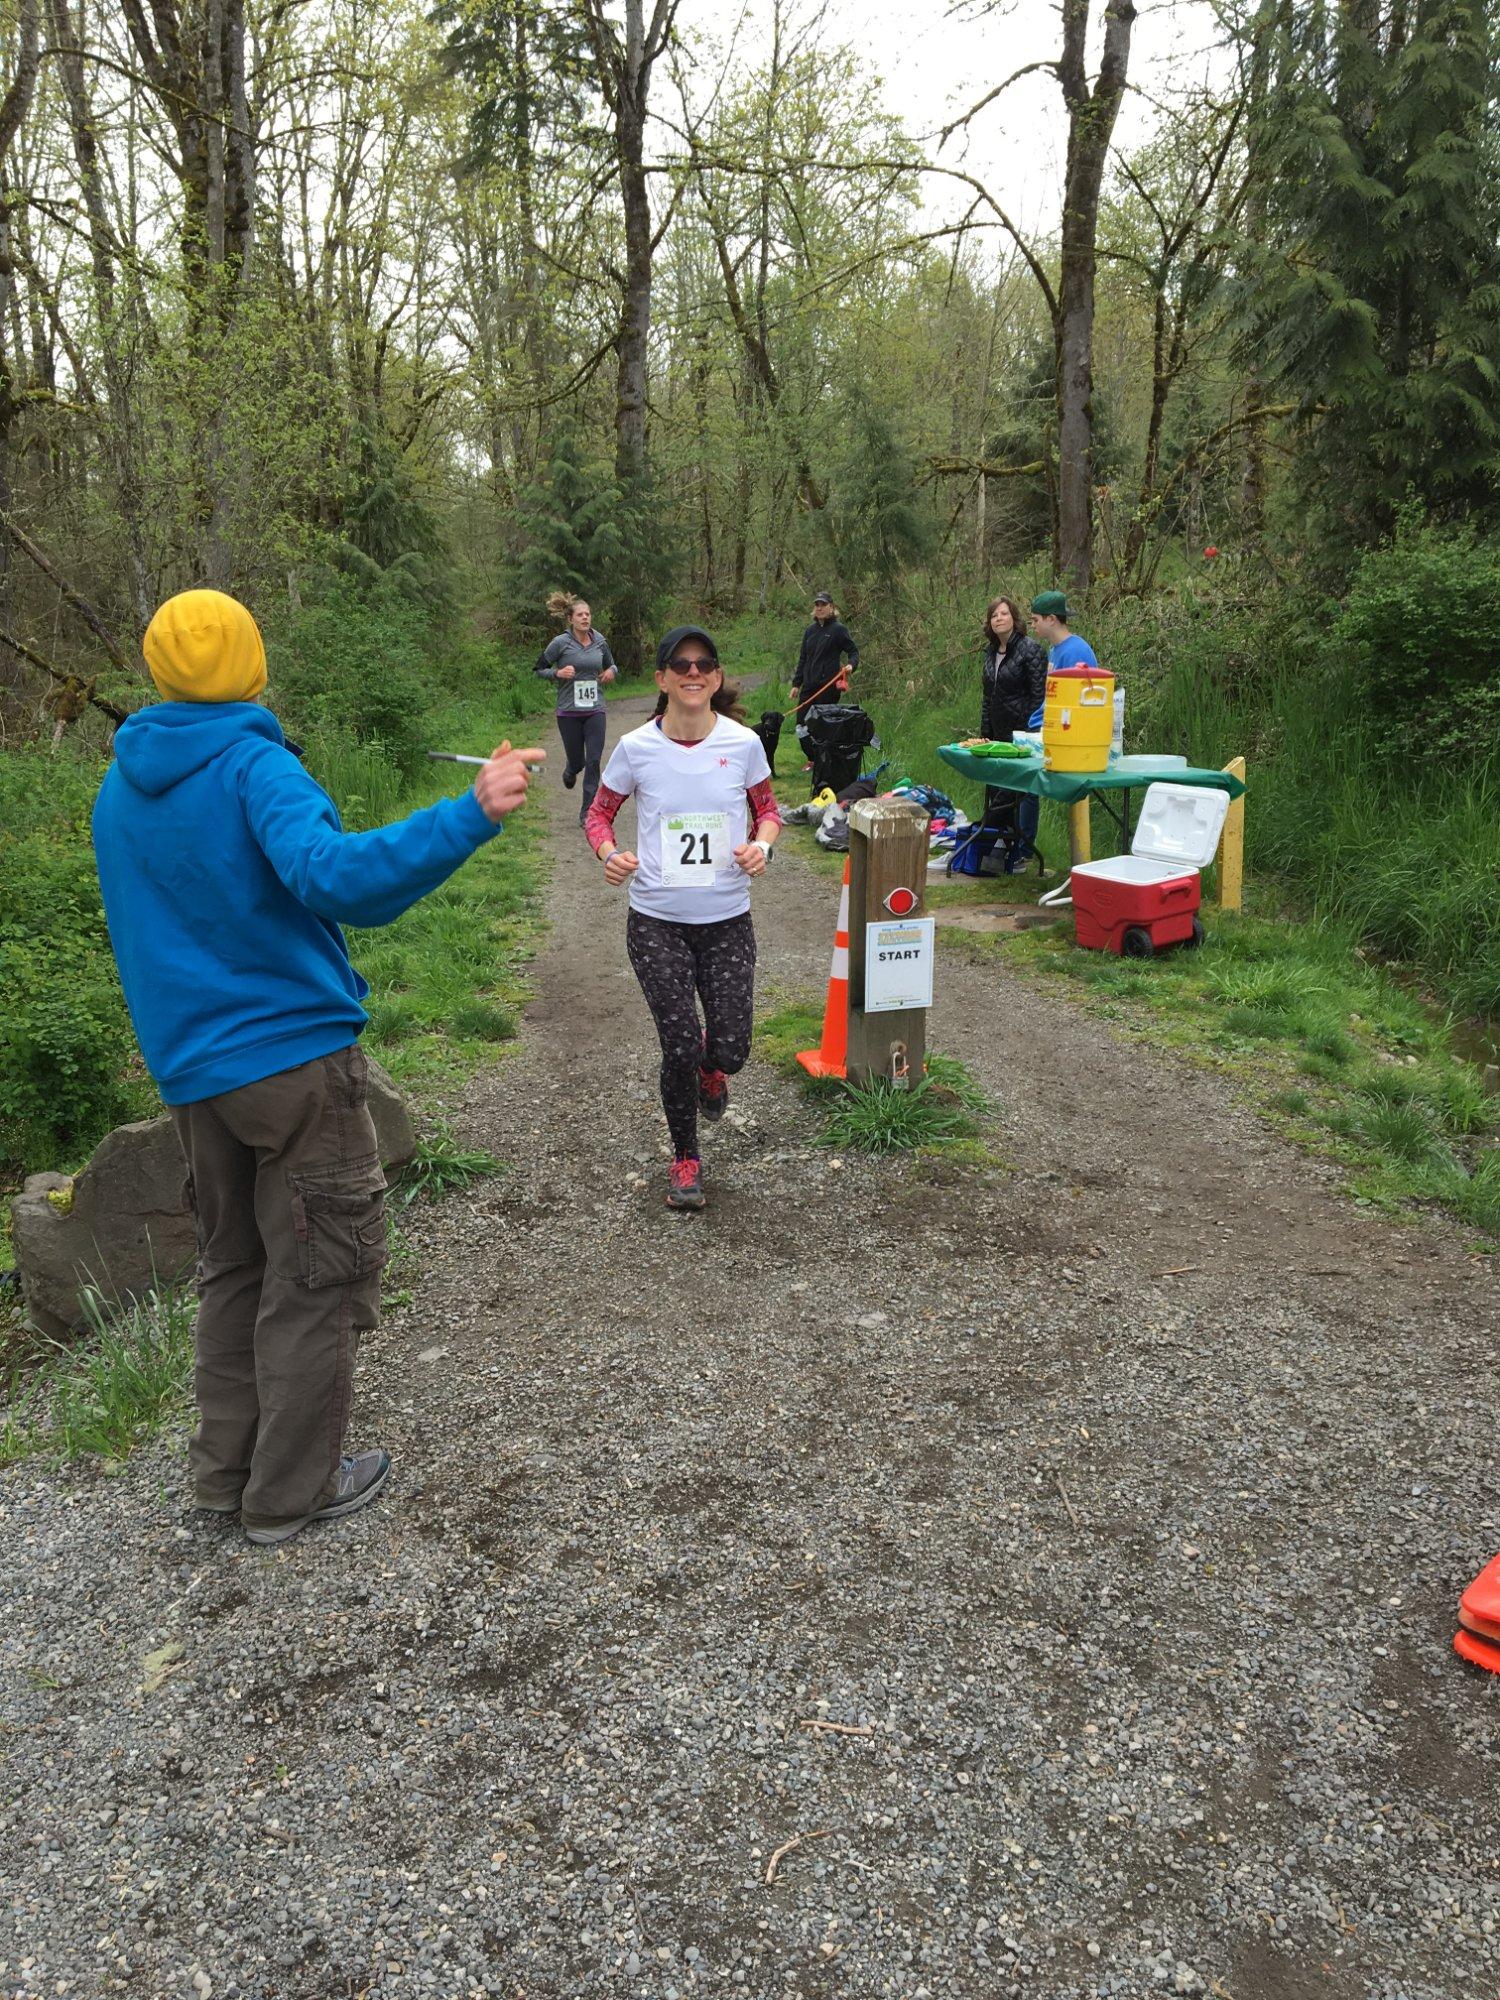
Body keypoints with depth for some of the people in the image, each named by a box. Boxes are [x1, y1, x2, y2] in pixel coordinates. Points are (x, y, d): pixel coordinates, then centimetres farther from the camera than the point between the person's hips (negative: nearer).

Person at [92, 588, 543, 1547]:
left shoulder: (121, 784, 9)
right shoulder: (253, 764, -15)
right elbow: (331, 874, -33)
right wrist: (471, 814, -38)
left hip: (189, 1068, 7)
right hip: (294, 1055, -7)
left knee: (235, 1264, 20)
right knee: (319, 1275, 5)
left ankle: (228, 1467, 28)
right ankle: (291, 1490, 15)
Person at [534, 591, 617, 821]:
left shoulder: (599, 640, 4)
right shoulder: (561, 643, -7)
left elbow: (610, 664, 22)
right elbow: (538, 669, 0)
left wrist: (611, 671, -2)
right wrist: (558, 673, -18)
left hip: (595, 709, 2)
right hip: (569, 711, -2)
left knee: (594, 761, -5)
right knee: (577, 760, 8)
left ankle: (587, 811, 3)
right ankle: (570, 771, 47)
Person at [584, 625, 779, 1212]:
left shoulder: (743, 743, -5)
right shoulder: (635, 748, -6)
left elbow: (767, 810, 11)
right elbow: (599, 813, 8)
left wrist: (761, 845, -11)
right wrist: (609, 854, -13)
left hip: (727, 921, 1)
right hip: (657, 923, -1)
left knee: (729, 1050, -3)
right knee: (680, 1046, -5)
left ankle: (711, 1066, 39)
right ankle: (685, 1157, 21)